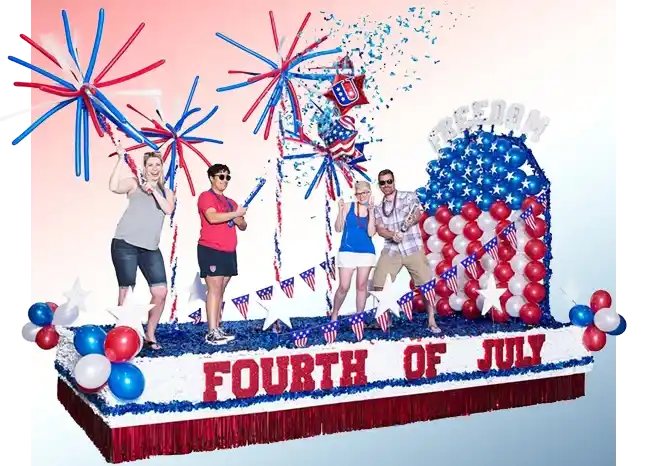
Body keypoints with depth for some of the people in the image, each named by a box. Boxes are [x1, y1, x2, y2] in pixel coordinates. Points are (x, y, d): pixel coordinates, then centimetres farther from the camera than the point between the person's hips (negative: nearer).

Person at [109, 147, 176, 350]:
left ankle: (150, 335, 14)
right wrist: (121, 159, -10)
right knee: (126, 291, -2)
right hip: (125, 243, -4)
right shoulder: (134, 183, 7)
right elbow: (114, 187, -13)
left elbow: (168, 209, -1)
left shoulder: (166, 192, 19)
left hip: (150, 248, 4)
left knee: (160, 292, -2)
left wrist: (153, 190, -7)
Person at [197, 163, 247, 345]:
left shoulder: (230, 202, 20)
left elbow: (242, 226, 21)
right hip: (210, 250, -7)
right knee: (214, 289, -11)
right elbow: (212, 217, -21)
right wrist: (236, 213, -13)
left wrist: (239, 220, -2)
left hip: (229, 252, 7)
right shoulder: (206, 196, -3)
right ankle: (212, 333, -12)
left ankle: (218, 329, 11)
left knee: (220, 291, 8)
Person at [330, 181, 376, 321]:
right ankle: (334, 314, 16)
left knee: (361, 286, 6)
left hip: (367, 252, 1)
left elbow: (371, 233, -8)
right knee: (343, 287, -4)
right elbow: (338, 229, -2)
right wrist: (340, 210, -14)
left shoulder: (373, 211, 4)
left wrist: (371, 212, -13)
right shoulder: (348, 206, 1)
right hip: (347, 251, -1)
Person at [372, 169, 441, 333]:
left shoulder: (409, 196, 5)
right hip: (391, 250, 3)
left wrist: (411, 219, -35)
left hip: (413, 248, -3)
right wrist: (392, 235, -22)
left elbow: (417, 213, -11)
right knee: (379, 286, -2)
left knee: (426, 284, -5)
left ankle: (431, 321, 5)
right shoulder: (379, 208, 13)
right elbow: (379, 229, 0)